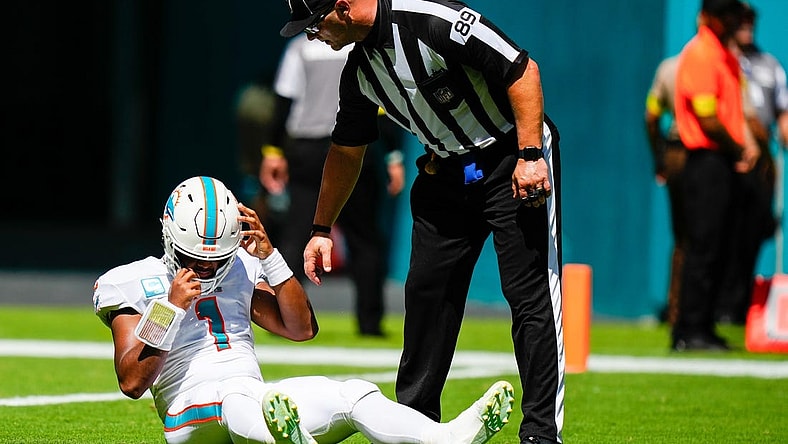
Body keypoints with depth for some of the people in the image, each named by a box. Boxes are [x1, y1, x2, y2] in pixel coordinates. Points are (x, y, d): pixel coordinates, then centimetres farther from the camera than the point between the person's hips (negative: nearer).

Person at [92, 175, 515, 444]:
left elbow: (302, 328, 11)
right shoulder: (137, 284, 3)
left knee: (353, 394, -19)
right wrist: (171, 308, -15)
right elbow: (132, 382, -6)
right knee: (238, 403, -42)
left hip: (257, 401, 6)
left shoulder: (238, 270, 17)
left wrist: (268, 257, 1)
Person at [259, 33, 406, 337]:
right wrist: (394, 157, 0)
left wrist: (273, 151, 5)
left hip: (305, 152, 1)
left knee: (296, 234, -1)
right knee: (365, 239, 9)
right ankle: (370, 321, 8)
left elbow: (284, 102, 0)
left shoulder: (300, 47, 4)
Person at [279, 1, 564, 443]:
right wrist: (321, 229, 22)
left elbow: (522, 70, -22)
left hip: (515, 159, -8)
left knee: (531, 294, -10)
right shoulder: (359, 71, 4)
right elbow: (347, 150, 18)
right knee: (426, 290, 8)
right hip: (448, 170, 8)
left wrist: (530, 156, -24)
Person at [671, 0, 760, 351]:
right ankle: (690, 331, -7)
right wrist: (739, 151, -6)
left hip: (726, 163, 9)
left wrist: (747, 143, 5)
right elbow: (708, 118, -16)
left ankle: (702, 328, 14)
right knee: (703, 247, -9)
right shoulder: (699, 54, -12)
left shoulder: (727, 56, 17)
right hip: (707, 160, -9)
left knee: (717, 248, 10)